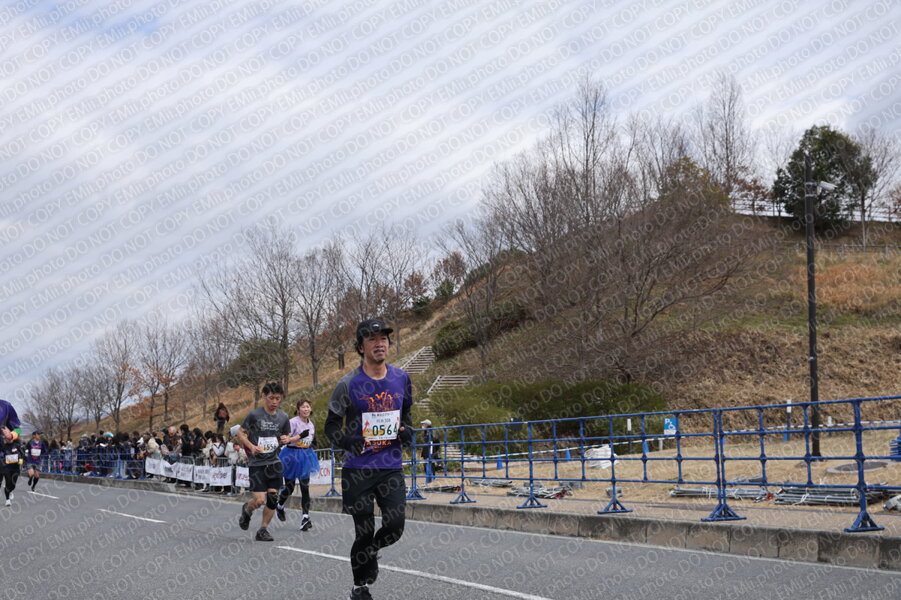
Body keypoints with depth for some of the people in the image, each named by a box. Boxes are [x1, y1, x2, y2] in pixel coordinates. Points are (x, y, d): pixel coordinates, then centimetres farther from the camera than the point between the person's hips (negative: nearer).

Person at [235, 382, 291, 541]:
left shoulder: (283, 417, 4)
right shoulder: (254, 414, -8)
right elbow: (240, 433, -1)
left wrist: (285, 440, -7)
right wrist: (251, 446, -16)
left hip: (274, 462, 4)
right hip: (257, 463, -4)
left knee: (273, 498, -4)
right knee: (259, 500, -10)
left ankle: (263, 530, 12)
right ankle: (247, 509, 25)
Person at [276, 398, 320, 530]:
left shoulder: (310, 424, 8)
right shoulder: (293, 422, -14)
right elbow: (285, 439, -21)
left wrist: (311, 443, 7)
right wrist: (300, 436, -27)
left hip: (305, 457, 5)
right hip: (292, 454, -5)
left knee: (305, 488, -4)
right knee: (289, 488, 7)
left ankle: (305, 517, -5)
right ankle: (280, 506, 37)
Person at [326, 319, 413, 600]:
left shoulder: (401, 378, 5)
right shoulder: (349, 384, -7)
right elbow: (332, 426, 0)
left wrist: (407, 430, -1)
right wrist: (348, 442, -20)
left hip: (392, 468, 3)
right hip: (358, 469, -3)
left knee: (395, 526, -5)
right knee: (364, 531, 1)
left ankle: (370, 552, 31)